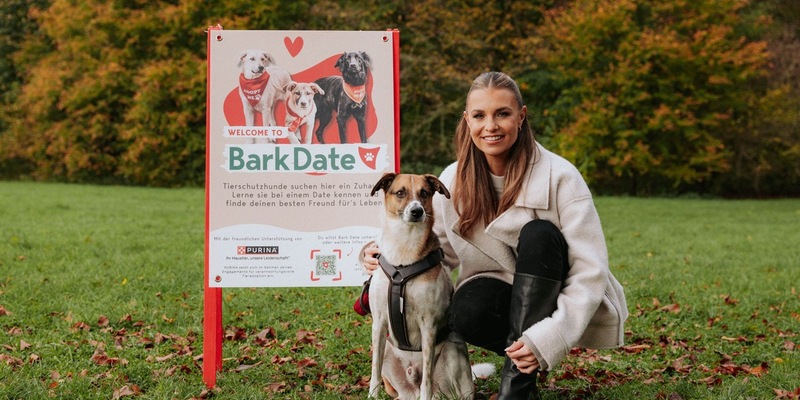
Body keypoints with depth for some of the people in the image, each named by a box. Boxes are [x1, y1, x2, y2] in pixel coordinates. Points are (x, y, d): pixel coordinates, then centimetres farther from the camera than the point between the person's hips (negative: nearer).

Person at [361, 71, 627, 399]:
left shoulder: (559, 177, -16)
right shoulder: (453, 181, -3)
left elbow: (590, 271, -19)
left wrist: (548, 339, -32)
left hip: (558, 303, -1)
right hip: (500, 297, 2)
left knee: (539, 234, -31)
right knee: (467, 312, -34)